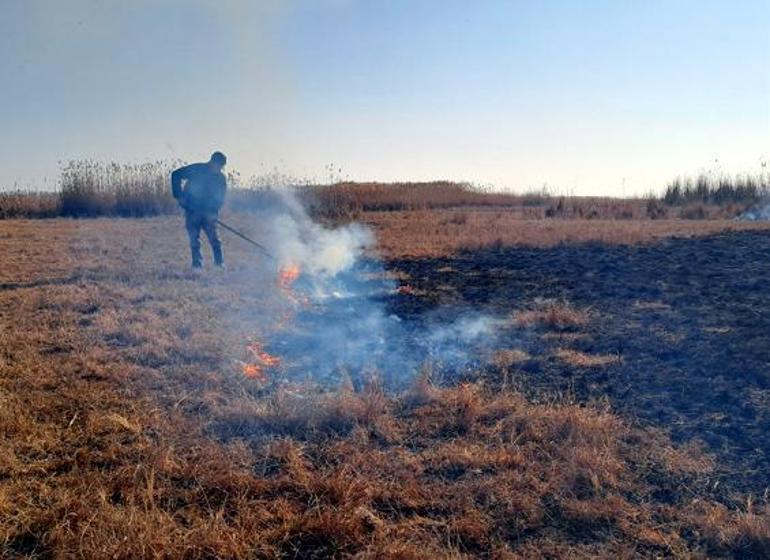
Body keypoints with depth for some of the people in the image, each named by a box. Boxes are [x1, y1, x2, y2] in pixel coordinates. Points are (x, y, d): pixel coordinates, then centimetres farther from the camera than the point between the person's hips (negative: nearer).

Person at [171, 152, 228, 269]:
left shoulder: (221, 178, 0)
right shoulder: (196, 169, -9)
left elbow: (220, 198, 2)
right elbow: (176, 175, -4)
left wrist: (213, 211, -16)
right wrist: (178, 196, -11)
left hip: (208, 212, 2)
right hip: (192, 210, -2)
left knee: (214, 236, -7)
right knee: (194, 238, -2)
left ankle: (219, 261, -1)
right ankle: (197, 263, 4)